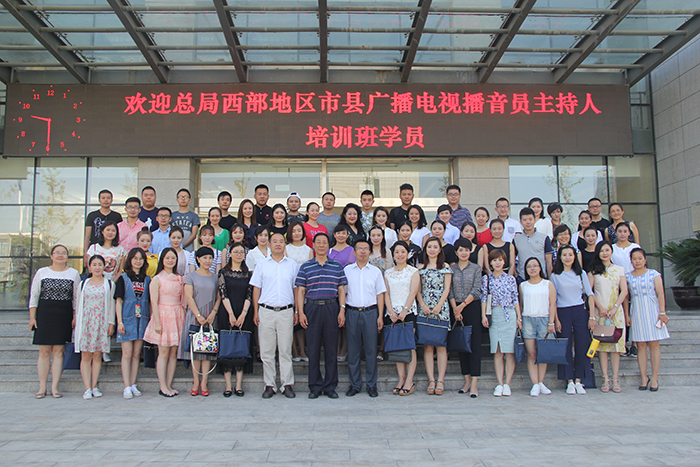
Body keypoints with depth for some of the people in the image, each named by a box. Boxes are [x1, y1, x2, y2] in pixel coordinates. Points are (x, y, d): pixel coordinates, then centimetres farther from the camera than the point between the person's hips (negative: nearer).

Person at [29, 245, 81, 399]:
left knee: (59, 351, 0)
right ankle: (42, 388, 7)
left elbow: (77, 297, 9)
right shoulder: (42, 272, 7)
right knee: (44, 351, 0)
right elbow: (33, 295, 7)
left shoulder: (73, 274, 8)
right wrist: (32, 317, 1)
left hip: (64, 316, 0)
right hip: (44, 315, 0)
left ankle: (54, 387, 5)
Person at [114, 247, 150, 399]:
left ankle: (133, 385, 11)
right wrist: (119, 321, -9)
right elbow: (119, 301, -1)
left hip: (142, 319, 3)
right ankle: (127, 387, -2)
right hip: (127, 319, -3)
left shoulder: (147, 279, 11)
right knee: (127, 354, -4)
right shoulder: (123, 278, 3)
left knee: (137, 354, 5)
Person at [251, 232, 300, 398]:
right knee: (267, 350, 3)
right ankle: (270, 385, 12)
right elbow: (256, 289, 9)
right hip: (266, 311, 1)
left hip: (286, 311, 0)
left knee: (286, 350, 2)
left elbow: (296, 289, 11)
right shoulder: (262, 265, 8)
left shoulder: (292, 265, 9)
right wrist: (256, 312, 2)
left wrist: (297, 311, 5)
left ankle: (287, 384, 10)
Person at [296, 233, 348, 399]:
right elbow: (300, 291, 5)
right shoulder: (305, 267, 8)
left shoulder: (337, 266, 10)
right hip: (312, 308, 0)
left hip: (332, 309, 1)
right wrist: (301, 312, -4)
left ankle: (330, 387, 13)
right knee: (313, 349, 3)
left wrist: (342, 311, -1)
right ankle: (315, 387, 13)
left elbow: (341, 290, 8)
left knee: (331, 349, 3)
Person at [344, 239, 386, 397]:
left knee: (371, 350, 1)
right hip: (352, 312, 0)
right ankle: (355, 384, 14)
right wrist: (342, 313, 0)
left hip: (370, 312, 0)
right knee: (353, 350, 3)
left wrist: (380, 316, 1)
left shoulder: (376, 271, 8)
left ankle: (371, 385, 12)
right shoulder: (347, 270, 8)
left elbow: (380, 294, 8)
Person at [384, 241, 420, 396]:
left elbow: (413, 292, -4)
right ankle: (401, 379, 8)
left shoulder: (413, 271, 5)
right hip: (392, 314, 3)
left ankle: (410, 381, -3)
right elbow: (386, 294, 8)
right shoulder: (388, 273, 14)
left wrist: (404, 311, -15)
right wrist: (391, 313, -6)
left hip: (409, 312, -3)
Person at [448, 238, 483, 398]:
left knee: (475, 344, -6)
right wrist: (455, 308, -8)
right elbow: (450, 291, 3)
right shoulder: (451, 269, 8)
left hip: (473, 307, -2)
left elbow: (476, 290, -4)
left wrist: (462, 305, -10)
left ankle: (474, 383, -7)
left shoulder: (476, 268, 4)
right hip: (457, 309, 3)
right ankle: (467, 380, 13)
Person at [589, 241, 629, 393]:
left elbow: (624, 291, 4)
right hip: (599, 311, -1)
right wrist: (600, 307, -8)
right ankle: (605, 379, -1)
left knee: (616, 342, -3)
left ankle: (615, 379, -1)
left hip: (616, 311, 1)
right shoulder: (593, 271, 8)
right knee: (602, 343, -4)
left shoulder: (619, 269, 11)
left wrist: (614, 308, -8)